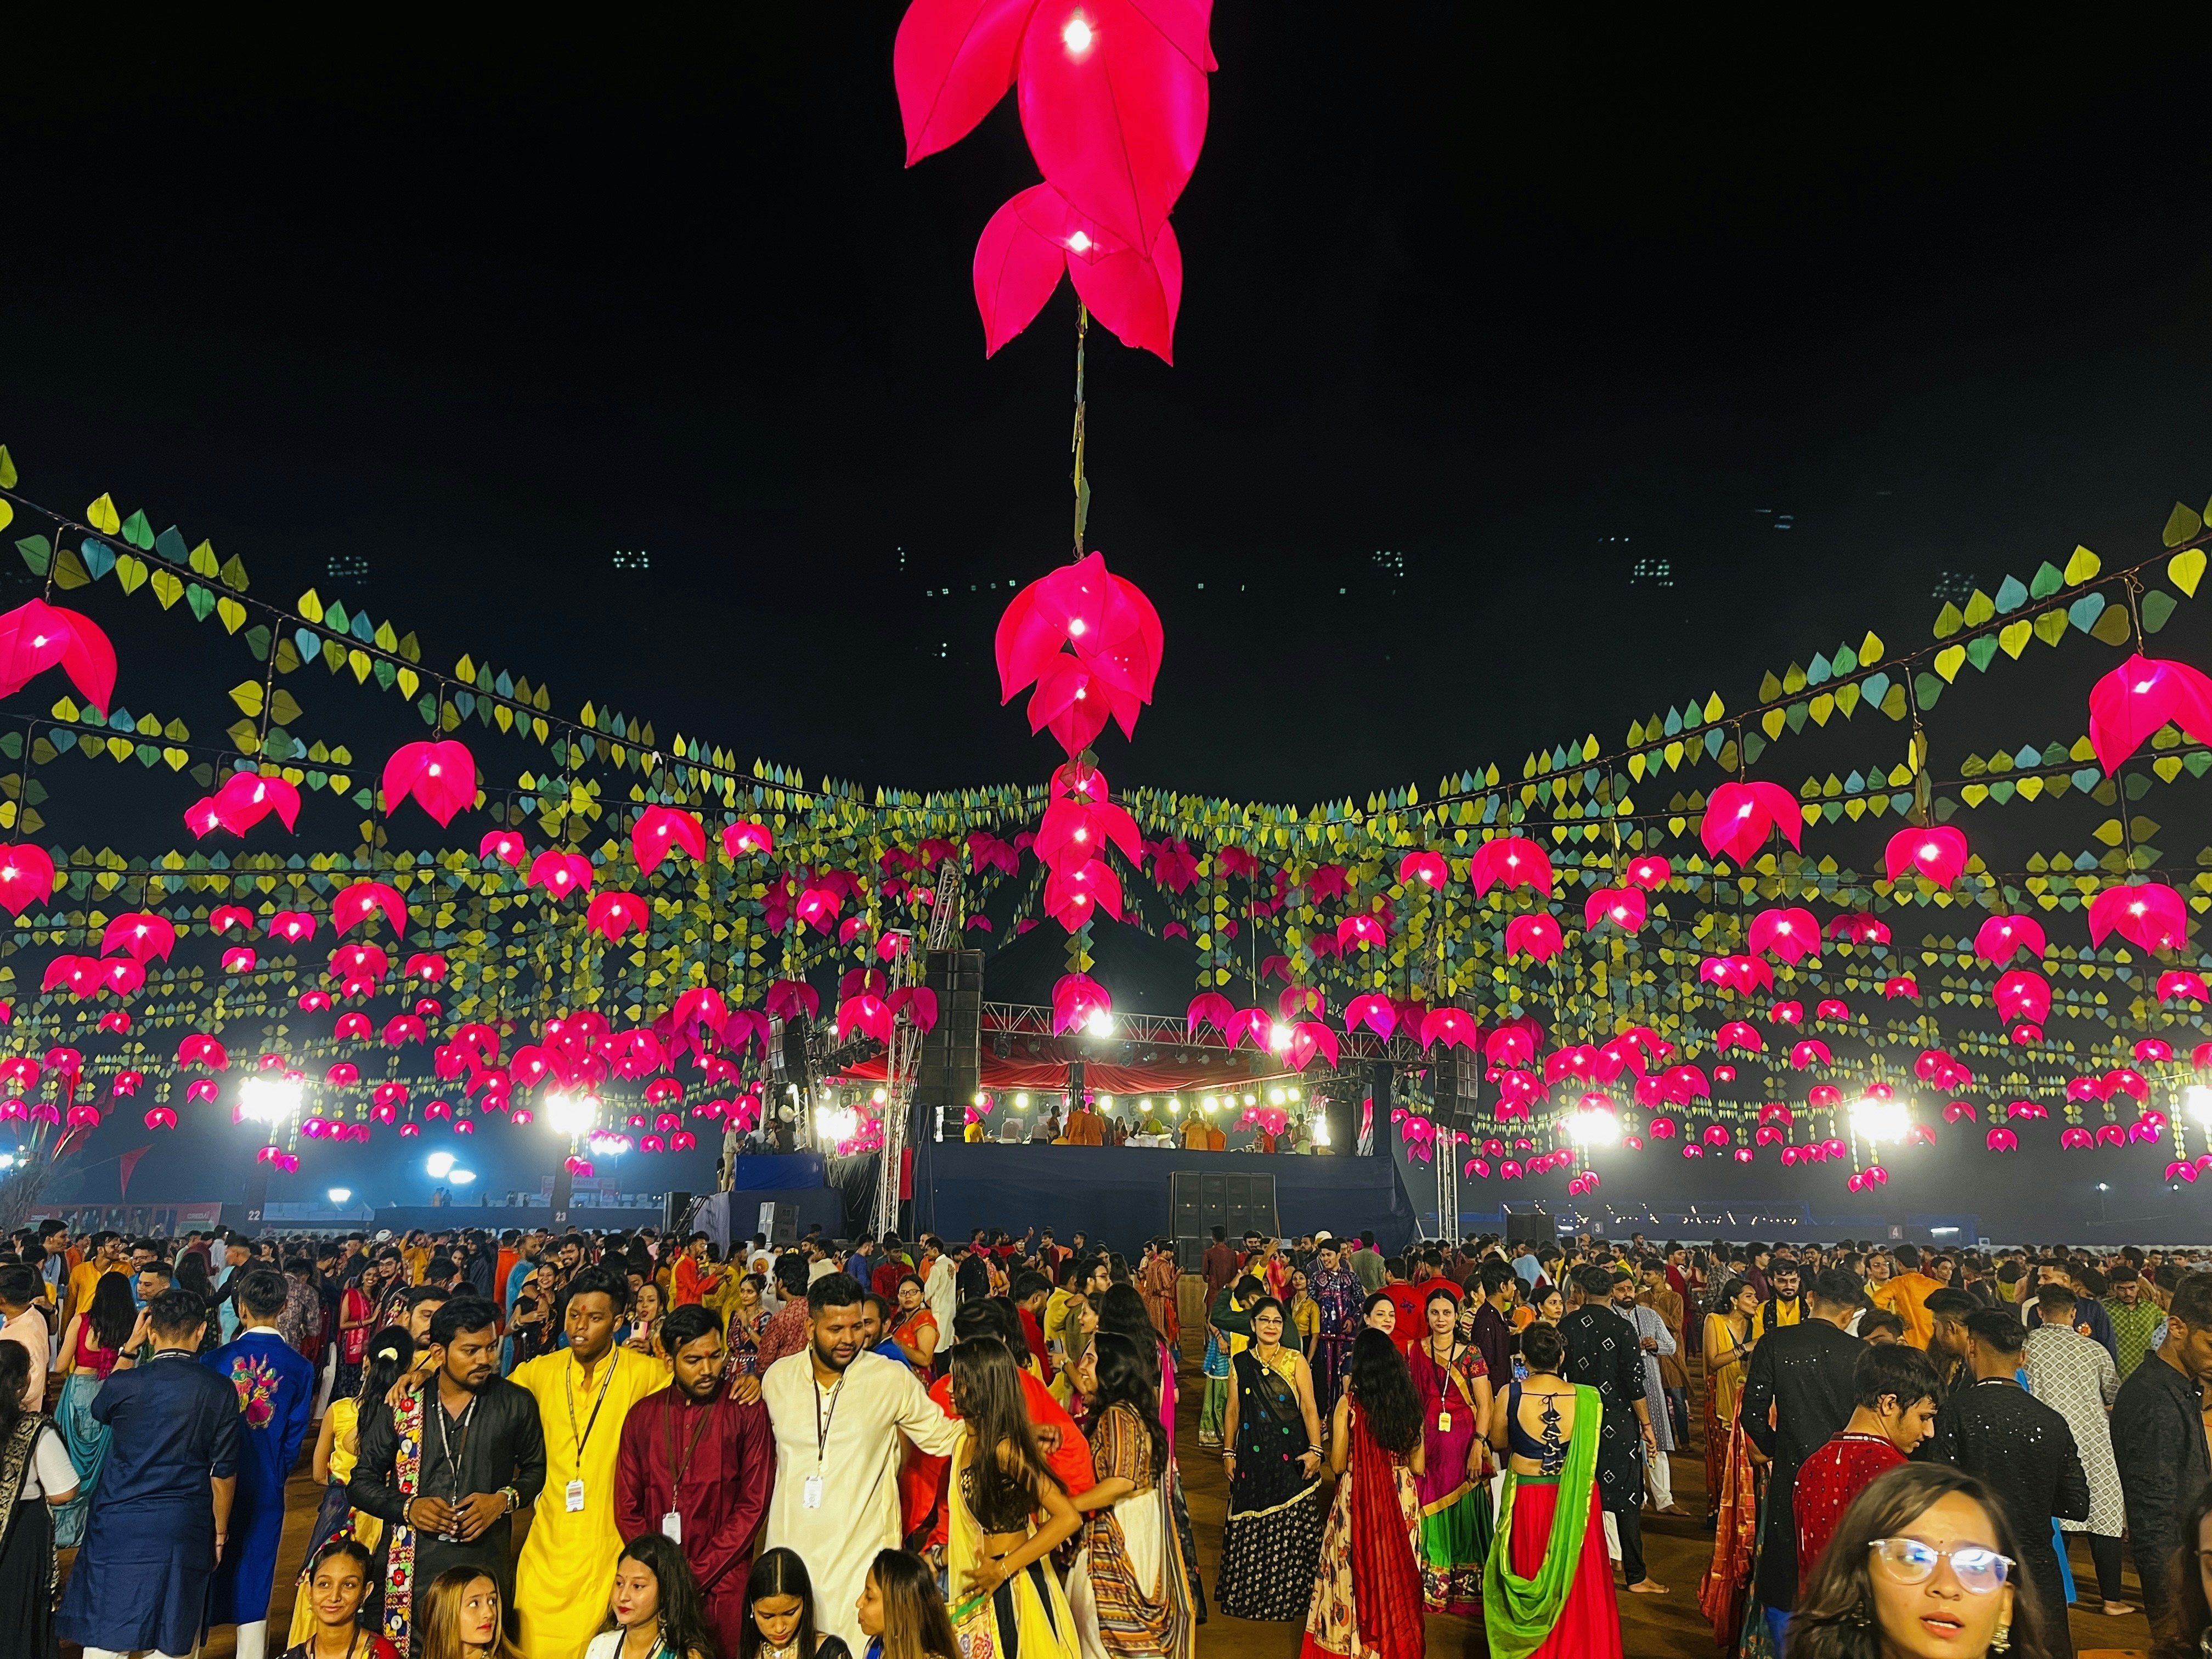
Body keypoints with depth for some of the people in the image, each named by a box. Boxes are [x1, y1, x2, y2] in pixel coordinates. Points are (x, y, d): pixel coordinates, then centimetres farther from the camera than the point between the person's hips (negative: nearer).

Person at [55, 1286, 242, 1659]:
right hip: (185, 1530, 0)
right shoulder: (220, 1392, -8)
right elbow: (223, 1473, -3)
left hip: (119, 1524, 0)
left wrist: (131, 1346, 17)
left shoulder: (125, 1383, -11)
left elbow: (100, 1410, 16)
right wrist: (220, 1533, 11)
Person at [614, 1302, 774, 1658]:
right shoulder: (643, 1415, 4)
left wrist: (697, 1575, -11)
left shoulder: (746, 1412, -5)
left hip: (722, 1582, -2)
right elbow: (627, 1508, 5)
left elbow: (753, 1505, -7)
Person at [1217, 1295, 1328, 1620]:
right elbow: (1233, 1411, 10)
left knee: (1292, 1528, 2)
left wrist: (1315, 1450, -14)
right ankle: (1249, 1594, 20)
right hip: (1252, 1457, 2)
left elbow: (1309, 1408, -6)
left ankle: (1289, 1595, 16)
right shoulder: (1240, 1363, 5)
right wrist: (1229, 1452, 7)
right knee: (1251, 1527, 6)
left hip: (1291, 1457, -2)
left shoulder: (1296, 1361, -1)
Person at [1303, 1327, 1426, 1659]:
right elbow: (1418, 1465, 0)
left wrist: (1345, 1395, -4)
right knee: (1397, 1570, 18)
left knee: (1358, 1568, 12)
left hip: (1359, 1498, -3)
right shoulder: (1410, 1402, -4)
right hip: (1401, 1499, 3)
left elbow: (1337, 1464, -8)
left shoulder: (1350, 1403, -14)